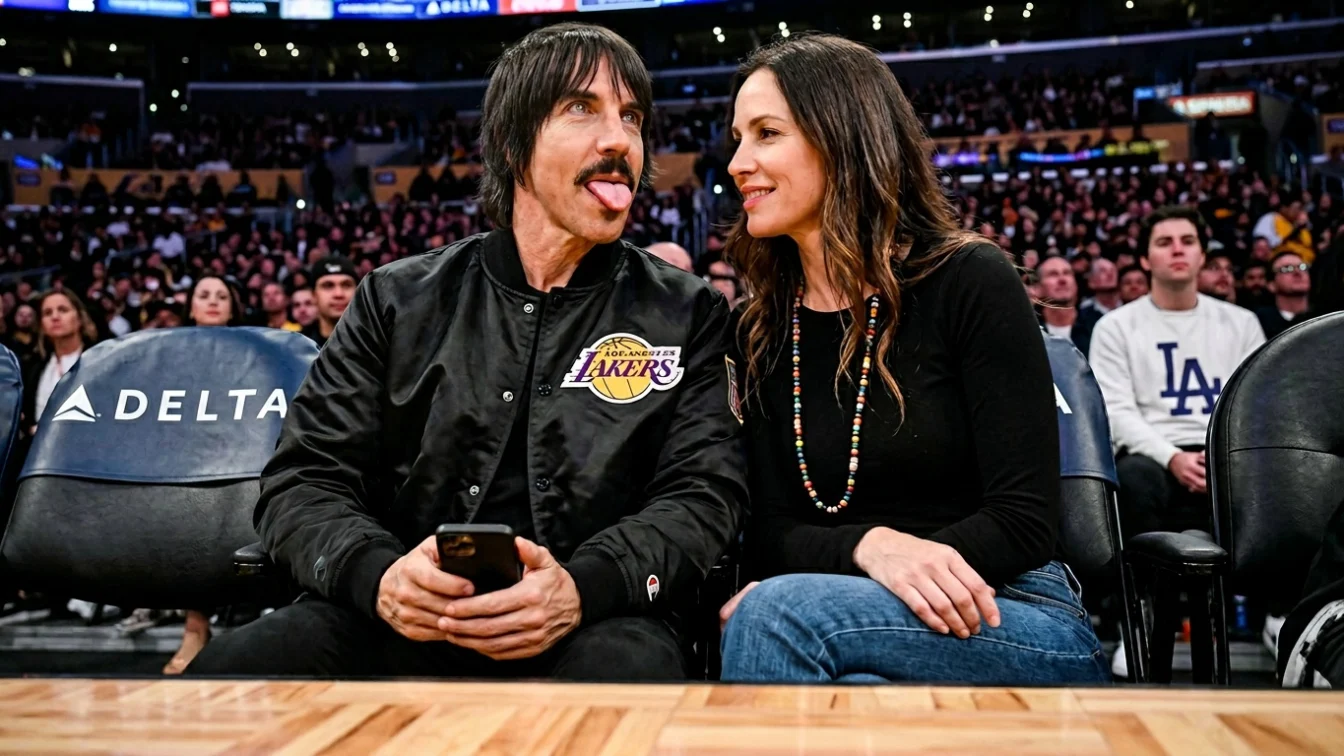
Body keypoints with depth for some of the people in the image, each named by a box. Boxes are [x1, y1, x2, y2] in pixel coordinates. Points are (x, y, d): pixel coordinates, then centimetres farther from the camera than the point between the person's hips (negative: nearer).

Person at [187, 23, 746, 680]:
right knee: (228, 669, -25)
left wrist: (583, 587, -22)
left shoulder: (688, 316, 8)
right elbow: (304, 480, 7)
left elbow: (704, 492, -1)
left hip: (592, 626, -2)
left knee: (629, 667, -36)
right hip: (399, 624, 2)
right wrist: (379, 575, -17)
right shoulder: (398, 300, 11)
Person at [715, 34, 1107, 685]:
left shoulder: (969, 282, -6)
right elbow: (771, 534, 3)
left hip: (1024, 625, -2)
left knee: (777, 613, -29)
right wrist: (871, 546, -22)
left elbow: (1024, 521, -10)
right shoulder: (761, 331, 6)